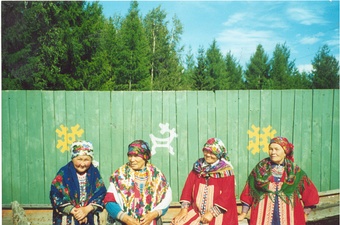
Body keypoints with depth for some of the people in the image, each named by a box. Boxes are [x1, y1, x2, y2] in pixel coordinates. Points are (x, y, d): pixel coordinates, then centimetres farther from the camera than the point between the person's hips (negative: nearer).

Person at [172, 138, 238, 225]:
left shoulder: (226, 170, -8)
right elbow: (188, 187, 2)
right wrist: (184, 208, -8)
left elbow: (227, 195, -13)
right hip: (197, 211, 3)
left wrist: (212, 213, -17)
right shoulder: (198, 167, 4)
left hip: (219, 213, -3)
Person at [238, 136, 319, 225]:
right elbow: (249, 192, 3)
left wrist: (305, 214, 3)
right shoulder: (260, 168, 2)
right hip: (264, 216, 0)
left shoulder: (295, 171, 3)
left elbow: (309, 193, 8)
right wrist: (243, 214, 1)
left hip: (287, 217, 1)